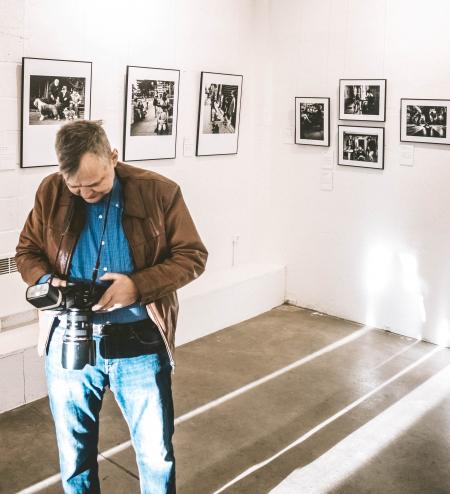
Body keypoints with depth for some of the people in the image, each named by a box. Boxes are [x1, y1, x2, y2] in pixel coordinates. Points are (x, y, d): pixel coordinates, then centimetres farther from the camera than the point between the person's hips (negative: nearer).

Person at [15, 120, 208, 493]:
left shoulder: (159, 192, -9)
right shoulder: (51, 192, -1)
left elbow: (193, 256, -5)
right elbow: (27, 252, 10)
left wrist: (138, 284, -21)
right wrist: (48, 281, -14)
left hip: (140, 343, -2)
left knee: (156, 451, 11)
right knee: (74, 452, 19)